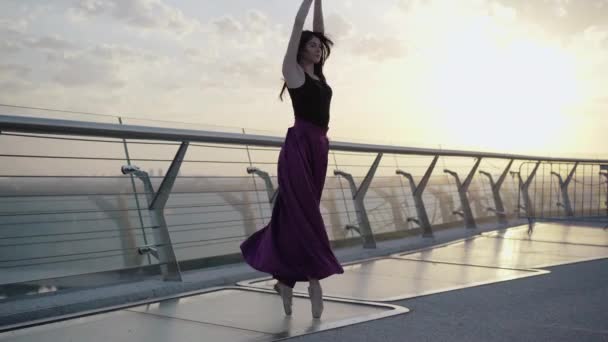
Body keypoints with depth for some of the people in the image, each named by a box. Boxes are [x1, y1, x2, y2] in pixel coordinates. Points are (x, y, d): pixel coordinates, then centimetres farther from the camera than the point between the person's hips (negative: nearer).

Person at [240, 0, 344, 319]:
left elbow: (317, 31, 21)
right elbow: (298, 27, -2)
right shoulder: (293, 69, 1)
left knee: (298, 214, 9)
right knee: (304, 214, -7)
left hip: (319, 147, 7)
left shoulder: (318, 74, 19)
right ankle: (314, 278, -4)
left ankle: (285, 278, 16)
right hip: (299, 145, -7)